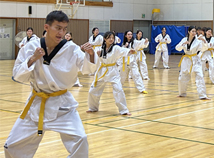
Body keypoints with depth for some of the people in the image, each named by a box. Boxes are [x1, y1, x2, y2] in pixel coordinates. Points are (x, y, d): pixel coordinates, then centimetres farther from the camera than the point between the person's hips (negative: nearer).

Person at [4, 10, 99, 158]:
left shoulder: (71, 49, -11)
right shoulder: (32, 47, -7)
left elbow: (88, 68, -21)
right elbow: (19, 75, -5)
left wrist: (91, 54, -40)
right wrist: (32, 60, -22)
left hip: (62, 103, -1)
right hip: (37, 103, 2)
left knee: (79, 140, -18)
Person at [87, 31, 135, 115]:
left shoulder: (115, 48, -12)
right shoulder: (101, 48, 0)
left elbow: (122, 50, -33)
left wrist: (129, 51, -54)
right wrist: (98, 55, -9)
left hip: (112, 71, -4)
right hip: (102, 71, 4)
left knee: (118, 90, -17)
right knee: (93, 90, 10)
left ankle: (124, 110, -5)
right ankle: (93, 108, 33)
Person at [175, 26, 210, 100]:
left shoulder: (197, 40, -7)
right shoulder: (184, 39, 1)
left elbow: (202, 49, -18)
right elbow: (178, 48, -1)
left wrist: (203, 42, -35)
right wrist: (183, 44, -19)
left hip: (195, 60, -2)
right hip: (186, 60, 2)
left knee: (200, 76, -14)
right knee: (182, 78, 7)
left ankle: (202, 95, -11)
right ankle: (182, 93, 30)